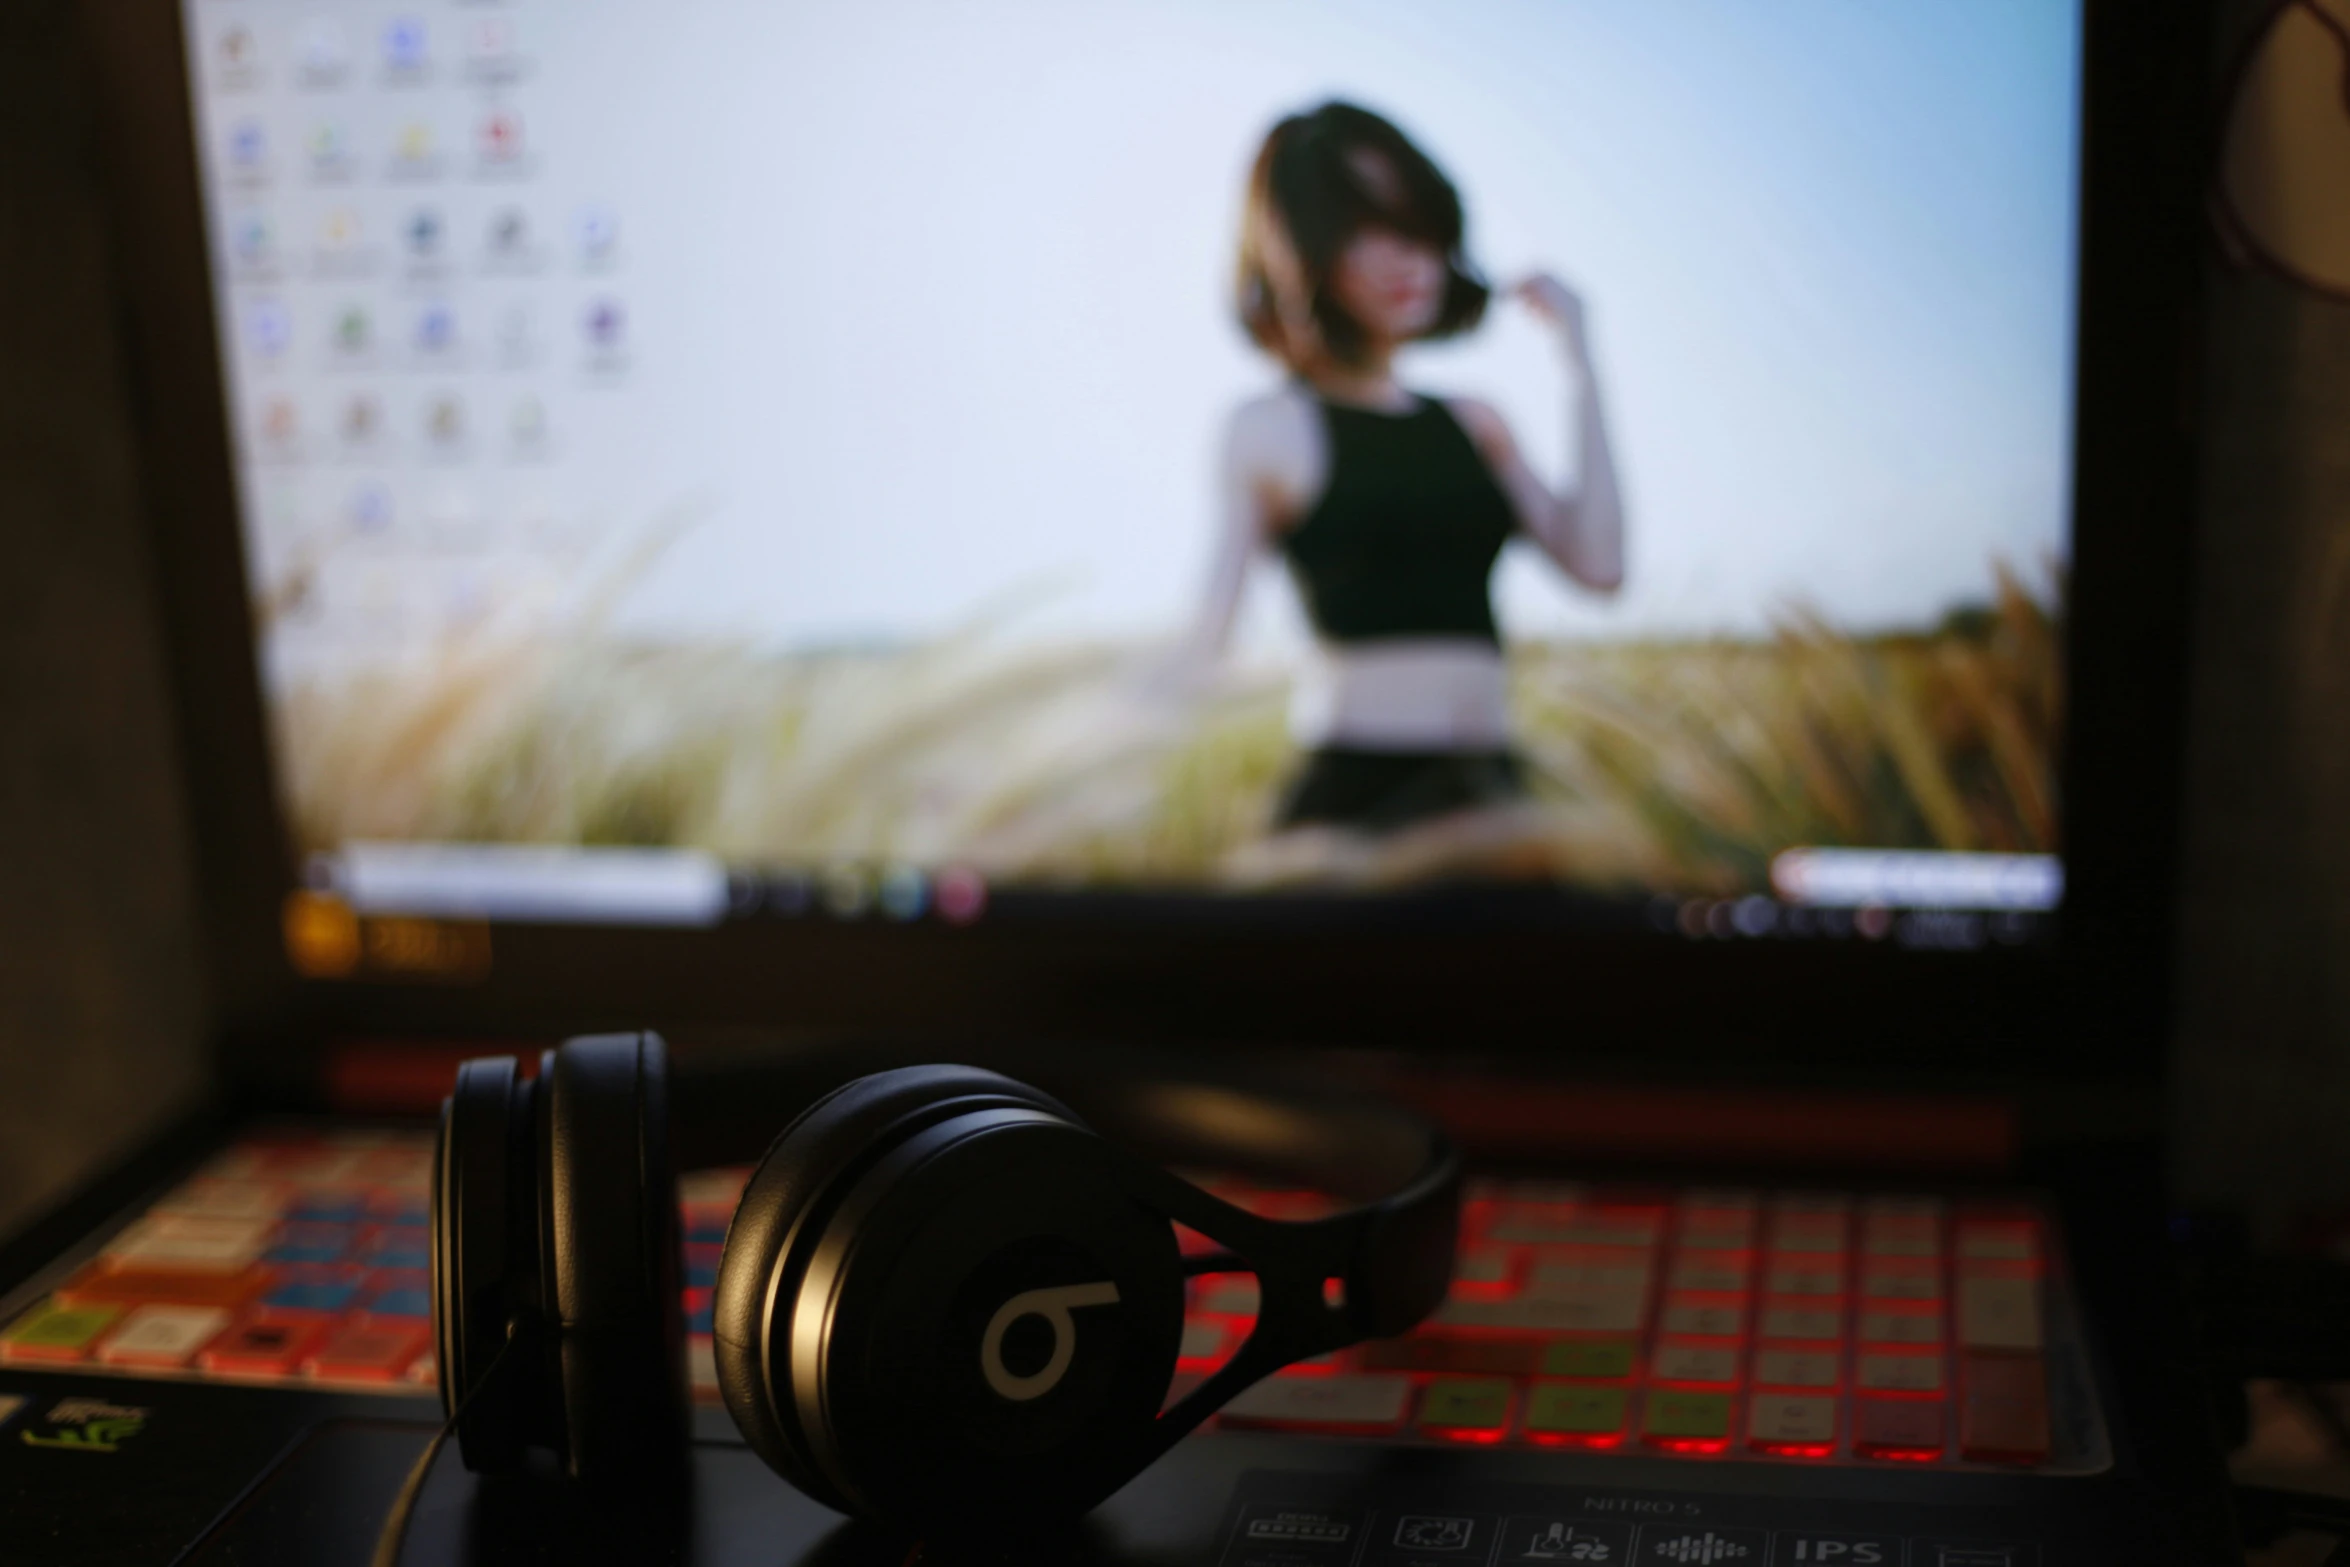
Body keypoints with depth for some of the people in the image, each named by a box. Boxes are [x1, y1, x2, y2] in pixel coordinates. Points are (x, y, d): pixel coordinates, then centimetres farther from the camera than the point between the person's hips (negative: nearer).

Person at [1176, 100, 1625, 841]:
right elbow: (1203, 646, -3)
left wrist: (1582, 367, 10)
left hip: (1490, 784, 5)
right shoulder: (1272, 430, 3)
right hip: (1355, 789, -5)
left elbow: (1597, 563, 8)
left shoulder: (1474, 424, 19)